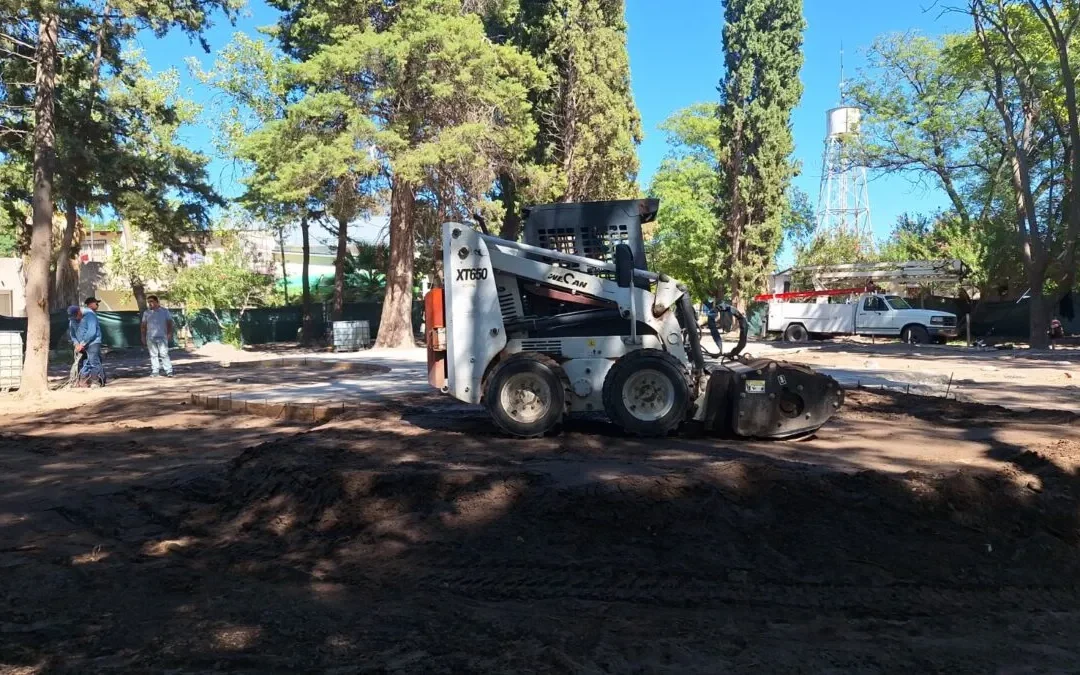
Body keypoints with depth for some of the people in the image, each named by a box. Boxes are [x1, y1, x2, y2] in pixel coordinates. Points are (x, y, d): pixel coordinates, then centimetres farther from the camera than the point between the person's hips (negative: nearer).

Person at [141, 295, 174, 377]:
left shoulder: (165, 311, 6)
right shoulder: (146, 313, 13)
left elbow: (169, 323, 4)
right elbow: (144, 325, 15)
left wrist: (170, 334, -7)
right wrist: (143, 337, 11)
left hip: (162, 337, -3)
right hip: (150, 338, 3)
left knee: (164, 354, -10)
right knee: (153, 355, 4)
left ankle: (169, 371, -10)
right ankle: (154, 371, 7)